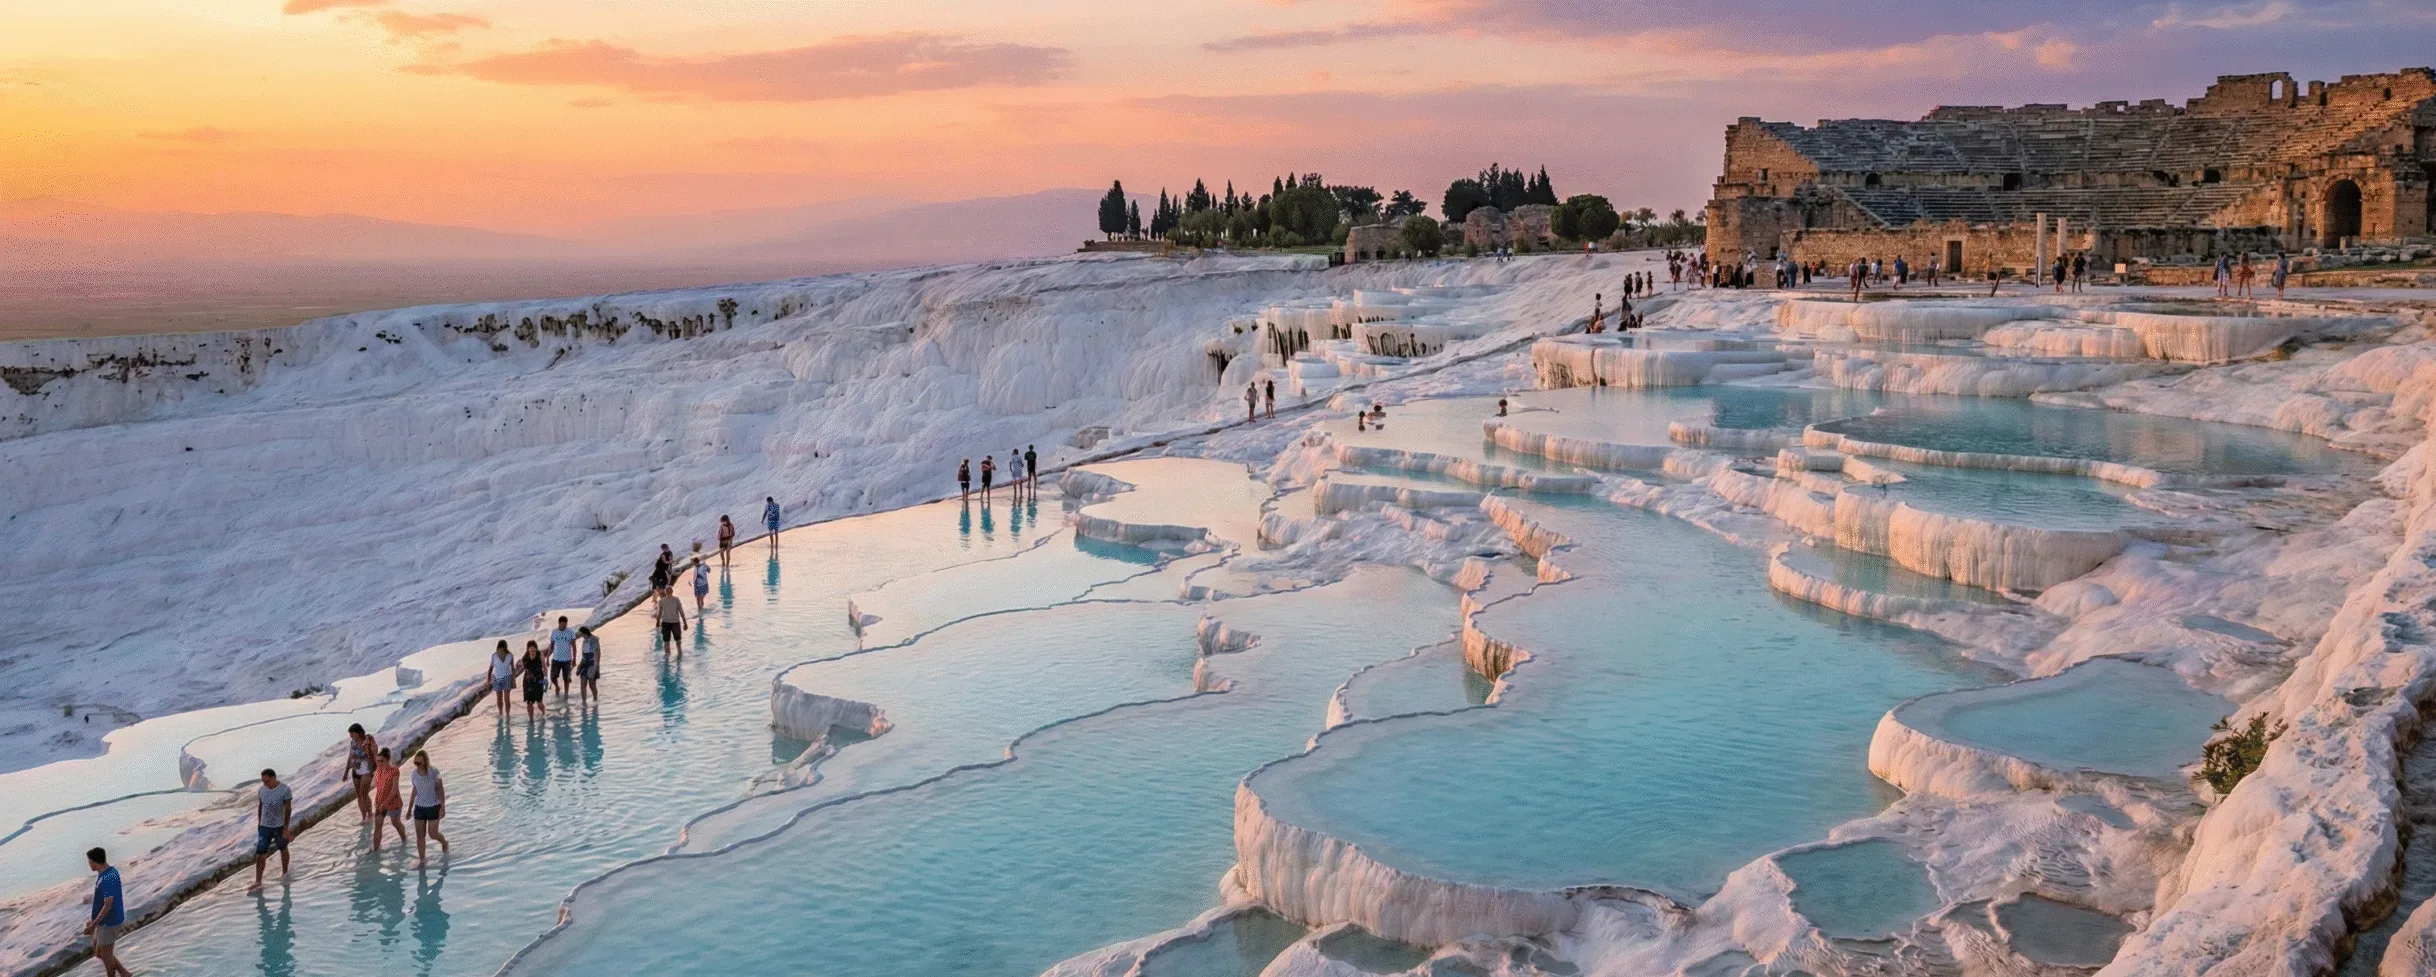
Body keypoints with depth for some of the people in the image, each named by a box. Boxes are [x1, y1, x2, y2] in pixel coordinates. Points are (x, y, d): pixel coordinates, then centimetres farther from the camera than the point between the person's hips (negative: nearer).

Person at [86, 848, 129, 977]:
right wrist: (93, 919, 21)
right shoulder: (111, 870, 4)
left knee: (105, 954, 5)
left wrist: (93, 925, -21)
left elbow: (108, 905, -26)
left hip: (109, 923, -10)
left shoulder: (106, 879, -27)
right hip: (105, 921, 10)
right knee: (98, 953, 19)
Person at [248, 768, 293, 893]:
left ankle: (285, 872, 40)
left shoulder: (285, 790, -18)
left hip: (280, 826, -3)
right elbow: (260, 806, 10)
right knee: (260, 854, -3)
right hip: (264, 827, 3)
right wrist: (259, 822, 16)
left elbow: (288, 809, -16)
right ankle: (258, 883, -2)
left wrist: (286, 827, -19)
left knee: (283, 849, 18)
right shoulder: (262, 790, -4)